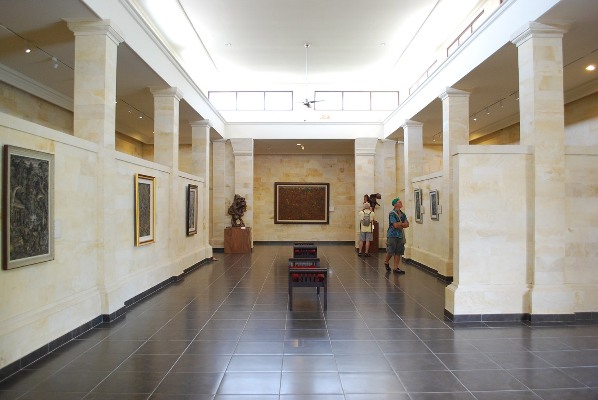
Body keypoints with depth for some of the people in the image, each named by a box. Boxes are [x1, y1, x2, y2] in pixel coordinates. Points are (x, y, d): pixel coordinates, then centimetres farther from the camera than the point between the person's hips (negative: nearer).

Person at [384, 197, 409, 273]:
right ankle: (386, 262, 25)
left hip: (400, 235, 6)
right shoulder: (392, 214, -10)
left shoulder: (402, 214, 12)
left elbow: (407, 224, 3)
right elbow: (395, 225, -17)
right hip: (392, 235, -6)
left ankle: (395, 268, 11)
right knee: (390, 252, -2)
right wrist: (402, 223, 0)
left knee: (398, 253, 5)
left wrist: (399, 224, -12)